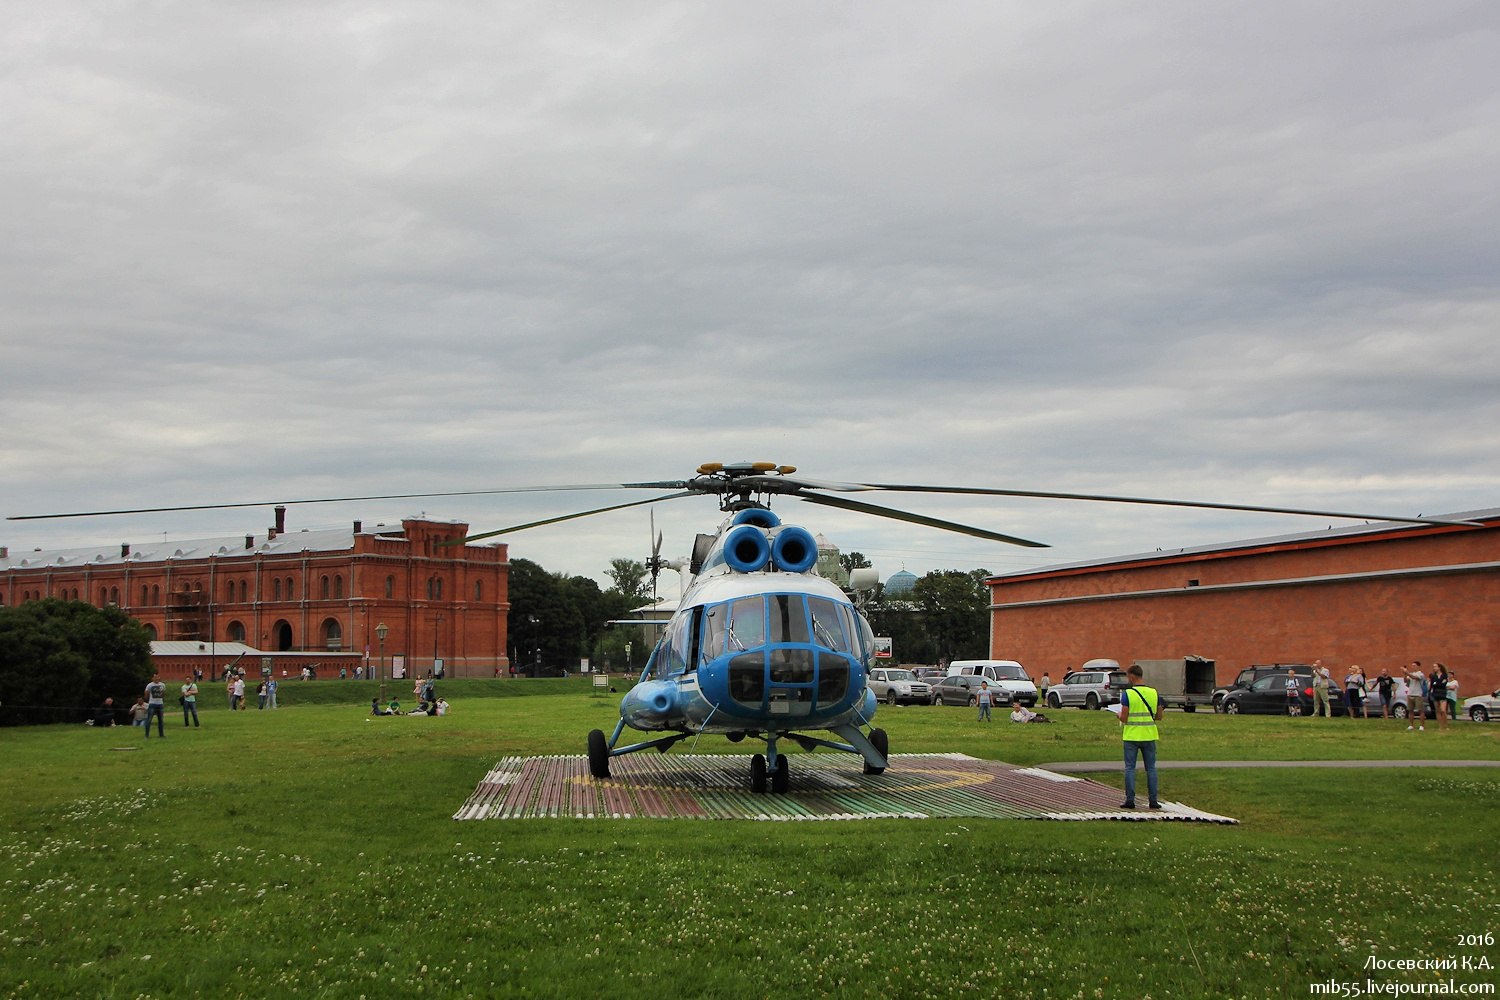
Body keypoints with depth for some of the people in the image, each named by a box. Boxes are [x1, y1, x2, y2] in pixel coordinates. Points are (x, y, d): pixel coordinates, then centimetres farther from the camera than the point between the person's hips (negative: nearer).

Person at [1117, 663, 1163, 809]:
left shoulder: (1127, 694, -12)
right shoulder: (1154, 693, 1)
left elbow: (1124, 718, -13)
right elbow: (1159, 716, 5)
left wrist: (1119, 715, 8)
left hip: (1131, 736, -3)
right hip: (1149, 736, 3)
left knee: (1130, 768, 4)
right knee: (1151, 768, 10)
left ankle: (1130, 800, 3)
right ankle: (1153, 800, 10)